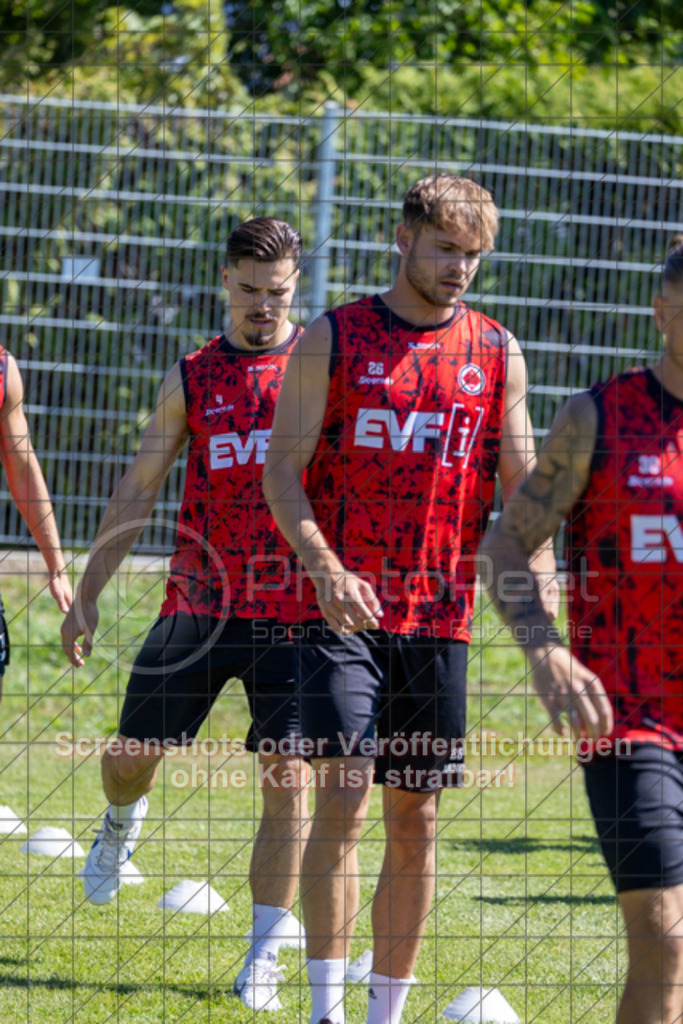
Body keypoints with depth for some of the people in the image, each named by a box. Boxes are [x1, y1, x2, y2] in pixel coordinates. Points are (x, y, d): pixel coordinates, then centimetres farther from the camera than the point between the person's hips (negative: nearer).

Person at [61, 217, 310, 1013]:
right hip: (199, 609, 2)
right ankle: (123, 821, 44)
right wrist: (87, 595, 9)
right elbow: (136, 492, 12)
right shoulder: (190, 380, 8)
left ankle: (264, 953, 1)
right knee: (131, 758, 6)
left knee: (287, 782, -8)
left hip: (293, 613, -2)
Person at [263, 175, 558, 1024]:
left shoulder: (496, 353, 9)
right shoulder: (332, 340, 1)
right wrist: (324, 567, -20)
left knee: (416, 820, 6)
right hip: (343, 611, -3)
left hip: (438, 618, 3)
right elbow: (282, 469, -3)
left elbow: (521, 487, 10)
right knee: (342, 800, -14)